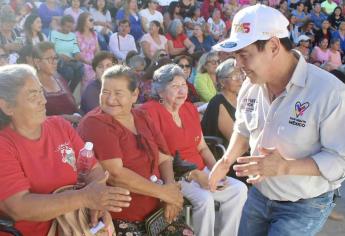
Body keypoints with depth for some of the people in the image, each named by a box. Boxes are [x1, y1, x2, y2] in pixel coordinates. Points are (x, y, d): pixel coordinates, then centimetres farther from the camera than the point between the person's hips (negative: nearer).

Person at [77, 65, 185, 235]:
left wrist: (171, 187, -10)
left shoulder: (142, 119, 10)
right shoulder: (94, 123, -10)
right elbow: (115, 174, -19)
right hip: (118, 220, -6)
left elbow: (164, 159, 9)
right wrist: (163, 191, -15)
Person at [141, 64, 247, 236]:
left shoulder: (190, 108, 10)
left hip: (200, 172, 8)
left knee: (239, 189, -4)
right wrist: (193, 175, -22)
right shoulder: (150, 111, -13)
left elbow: (202, 147, 13)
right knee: (205, 199, -29)